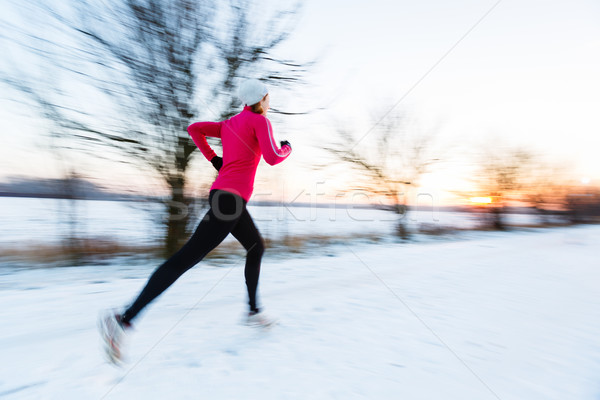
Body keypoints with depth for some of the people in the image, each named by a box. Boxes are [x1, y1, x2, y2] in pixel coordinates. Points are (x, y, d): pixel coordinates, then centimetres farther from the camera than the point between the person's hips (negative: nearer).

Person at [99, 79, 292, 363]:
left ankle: (253, 311, 27)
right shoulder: (260, 121, -1)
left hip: (223, 194, 10)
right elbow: (272, 158, -12)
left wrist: (214, 159, 21)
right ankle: (124, 320, -9)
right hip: (231, 199, -10)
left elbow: (193, 128, 20)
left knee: (256, 247, 21)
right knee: (186, 259, -12)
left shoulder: (229, 124, 22)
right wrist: (286, 148, 10)